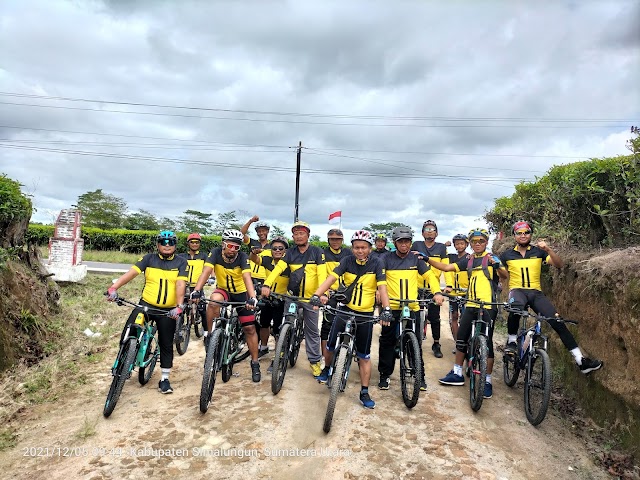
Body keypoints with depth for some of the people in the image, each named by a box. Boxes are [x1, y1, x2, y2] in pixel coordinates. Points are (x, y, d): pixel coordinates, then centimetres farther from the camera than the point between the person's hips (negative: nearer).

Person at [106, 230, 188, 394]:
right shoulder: (149, 259, 1)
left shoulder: (181, 262, -2)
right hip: (146, 305, 1)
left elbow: (180, 284, -14)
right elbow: (131, 273, -12)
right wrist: (114, 288, -27)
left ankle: (165, 379, 23)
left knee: (166, 345, 8)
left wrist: (179, 306, -27)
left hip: (168, 310, 0)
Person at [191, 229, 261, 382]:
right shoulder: (215, 253, -20)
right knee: (214, 300, -37)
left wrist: (252, 298, -51)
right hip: (223, 290, 0)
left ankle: (255, 364, 12)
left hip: (240, 293, 0)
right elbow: (206, 272, -33)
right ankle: (209, 334, -17)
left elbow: (247, 277, -35)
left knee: (250, 329, -3)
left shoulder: (242, 257, -23)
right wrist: (196, 291, -49)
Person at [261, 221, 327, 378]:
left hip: (311, 298, -2)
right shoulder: (290, 252, 2)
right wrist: (267, 284, -28)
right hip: (292, 296, 2)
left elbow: (322, 273, -15)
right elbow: (278, 268, -12)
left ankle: (315, 360, 23)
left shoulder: (317, 252, -5)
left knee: (312, 330, 9)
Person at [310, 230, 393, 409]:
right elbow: (331, 278, -18)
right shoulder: (347, 261, -5)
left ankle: (364, 393, 17)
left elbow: (382, 287, -18)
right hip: (345, 309, 1)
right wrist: (317, 295, -34)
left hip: (366, 314, -1)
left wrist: (386, 309, -33)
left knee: (364, 356, 6)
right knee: (331, 346, 3)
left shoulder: (375, 264, -7)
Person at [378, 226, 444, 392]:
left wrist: (437, 292, -10)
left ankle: (420, 376, 18)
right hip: (391, 307, -1)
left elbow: (429, 276, 7)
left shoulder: (416, 259, 10)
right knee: (387, 342, 6)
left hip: (412, 307, 1)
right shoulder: (386, 259, 2)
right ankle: (384, 375, 19)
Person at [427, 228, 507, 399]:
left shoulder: (492, 258, -2)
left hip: (488, 307, -5)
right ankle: (457, 374, 23)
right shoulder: (468, 260, 11)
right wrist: (427, 259, -3)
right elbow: (446, 267, 6)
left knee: (487, 341, -1)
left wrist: (497, 266, -38)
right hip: (471, 306, 5)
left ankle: (487, 381, 11)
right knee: (461, 338, 9)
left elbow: (504, 275, -17)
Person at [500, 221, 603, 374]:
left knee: (557, 322, -13)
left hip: (536, 292, 2)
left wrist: (548, 250, -19)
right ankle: (511, 341, -18)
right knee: (516, 307, -39)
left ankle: (581, 360, -6)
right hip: (517, 290, -2)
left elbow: (559, 265, -4)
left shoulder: (538, 251, 7)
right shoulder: (507, 255, 7)